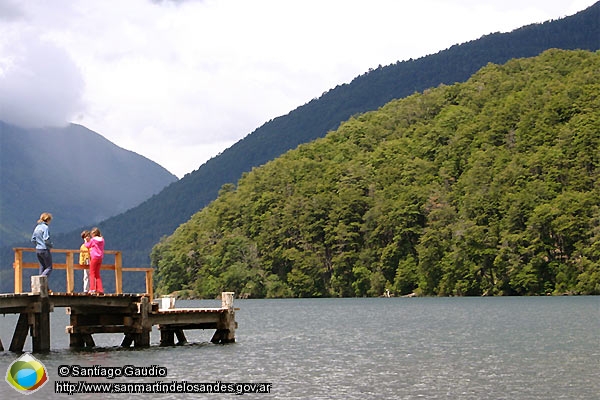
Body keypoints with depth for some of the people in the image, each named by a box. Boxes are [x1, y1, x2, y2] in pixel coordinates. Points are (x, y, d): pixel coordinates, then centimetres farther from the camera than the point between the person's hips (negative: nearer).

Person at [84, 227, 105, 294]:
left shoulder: (93, 240, -9)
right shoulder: (102, 240, 6)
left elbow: (87, 246, 6)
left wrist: (86, 241, 27)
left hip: (94, 258, -6)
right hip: (100, 258, 6)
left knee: (92, 273, 0)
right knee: (97, 274, 13)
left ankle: (92, 289, -8)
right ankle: (100, 289, 8)